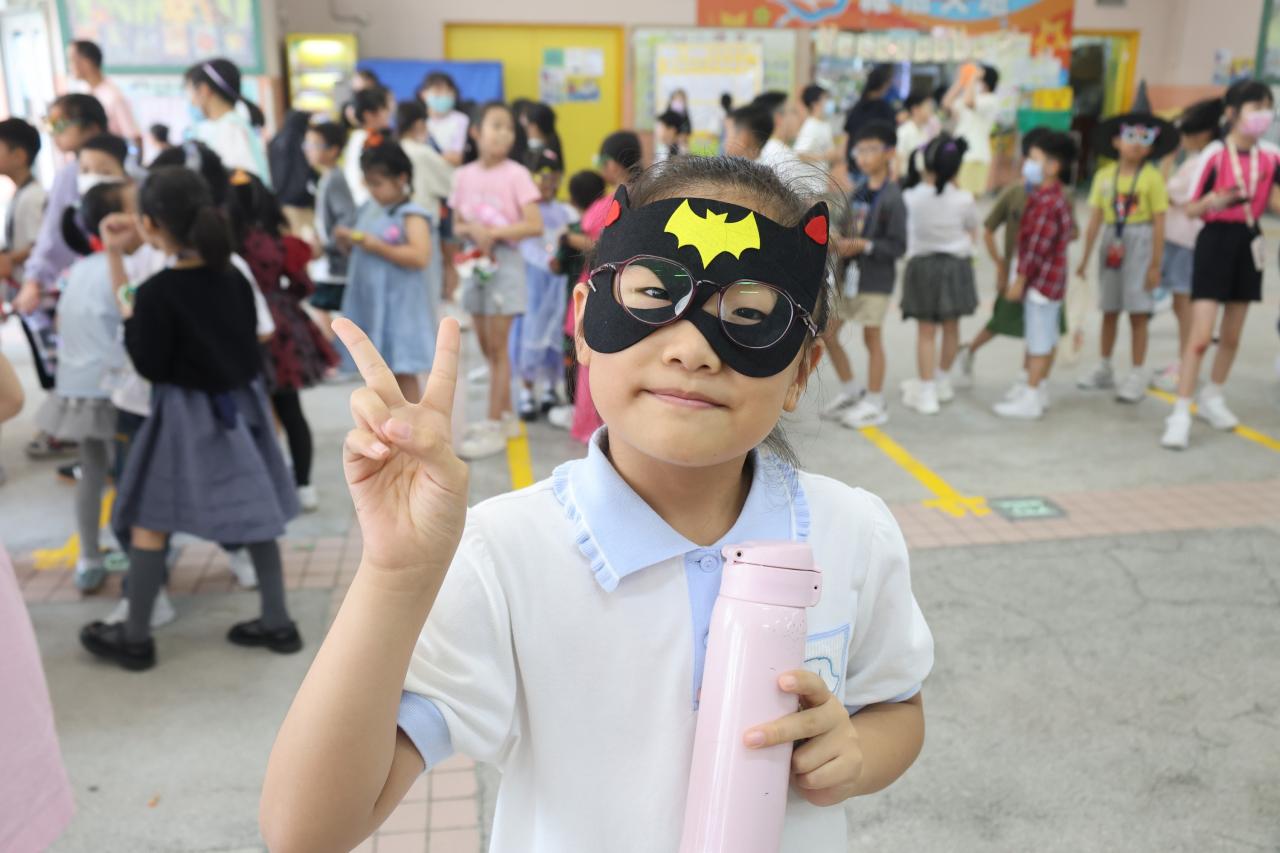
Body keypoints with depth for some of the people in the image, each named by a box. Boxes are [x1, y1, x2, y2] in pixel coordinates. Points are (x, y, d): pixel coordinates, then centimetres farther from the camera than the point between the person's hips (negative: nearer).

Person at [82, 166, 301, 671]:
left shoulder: (155, 293, -17)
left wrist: (131, 322, 1)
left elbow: (150, 366, -14)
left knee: (149, 521, 8)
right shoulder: (234, 278, 1)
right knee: (255, 516, 12)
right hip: (241, 403, 6)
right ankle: (277, 623, 19)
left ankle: (135, 637, 19)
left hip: (186, 415, -6)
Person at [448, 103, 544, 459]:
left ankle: (494, 427, 2)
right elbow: (457, 225, 10)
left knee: (498, 346, -3)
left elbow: (535, 225, -15)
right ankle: (504, 412, 26)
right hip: (476, 260, 5)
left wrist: (493, 232, -18)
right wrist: (473, 230, -11)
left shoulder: (516, 174, -8)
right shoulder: (464, 175, 5)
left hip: (505, 261, -5)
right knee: (487, 346, 11)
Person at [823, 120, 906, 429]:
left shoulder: (891, 198, -12)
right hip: (848, 273, 7)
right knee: (827, 332, 8)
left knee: (871, 337, 2)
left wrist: (863, 245, -23)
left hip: (875, 278, -7)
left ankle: (875, 404, 16)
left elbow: (898, 246, -15)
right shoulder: (858, 192, 8)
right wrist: (840, 242, -5)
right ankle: (850, 391, 25)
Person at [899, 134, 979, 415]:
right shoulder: (964, 199, -10)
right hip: (956, 265, 1)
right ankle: (943, 383, 32)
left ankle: (927, 393, 4)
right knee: (951, 327, 17)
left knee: (926, 332, 4)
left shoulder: (910, 198, -13)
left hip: (922, 265, -1)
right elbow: (972, 233, 3)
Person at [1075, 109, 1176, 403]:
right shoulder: (1104, 175, 4)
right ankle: (1105, 369, 26)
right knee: (1109, 309, 13)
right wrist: (1085, 257, 6)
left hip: (1139, 243, -4)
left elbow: (1159, 223, -7)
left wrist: (1156, 264, -11)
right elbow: (1095, 219, 6)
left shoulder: (1152, 177, -6)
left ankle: (1138, 376, 5)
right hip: (1111, 242, 4)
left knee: (1138, 312, -3)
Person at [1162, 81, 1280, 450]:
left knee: (1231, 336, 13)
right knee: (1200, 336, -11)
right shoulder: (1215, 154, -11)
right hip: (1216, 241, -5)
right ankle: (1180, 415, -6)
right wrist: (1215, 201, -28)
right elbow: (1192, 209, -8)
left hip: (1249, 242, 5)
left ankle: (1211, 398, 31)